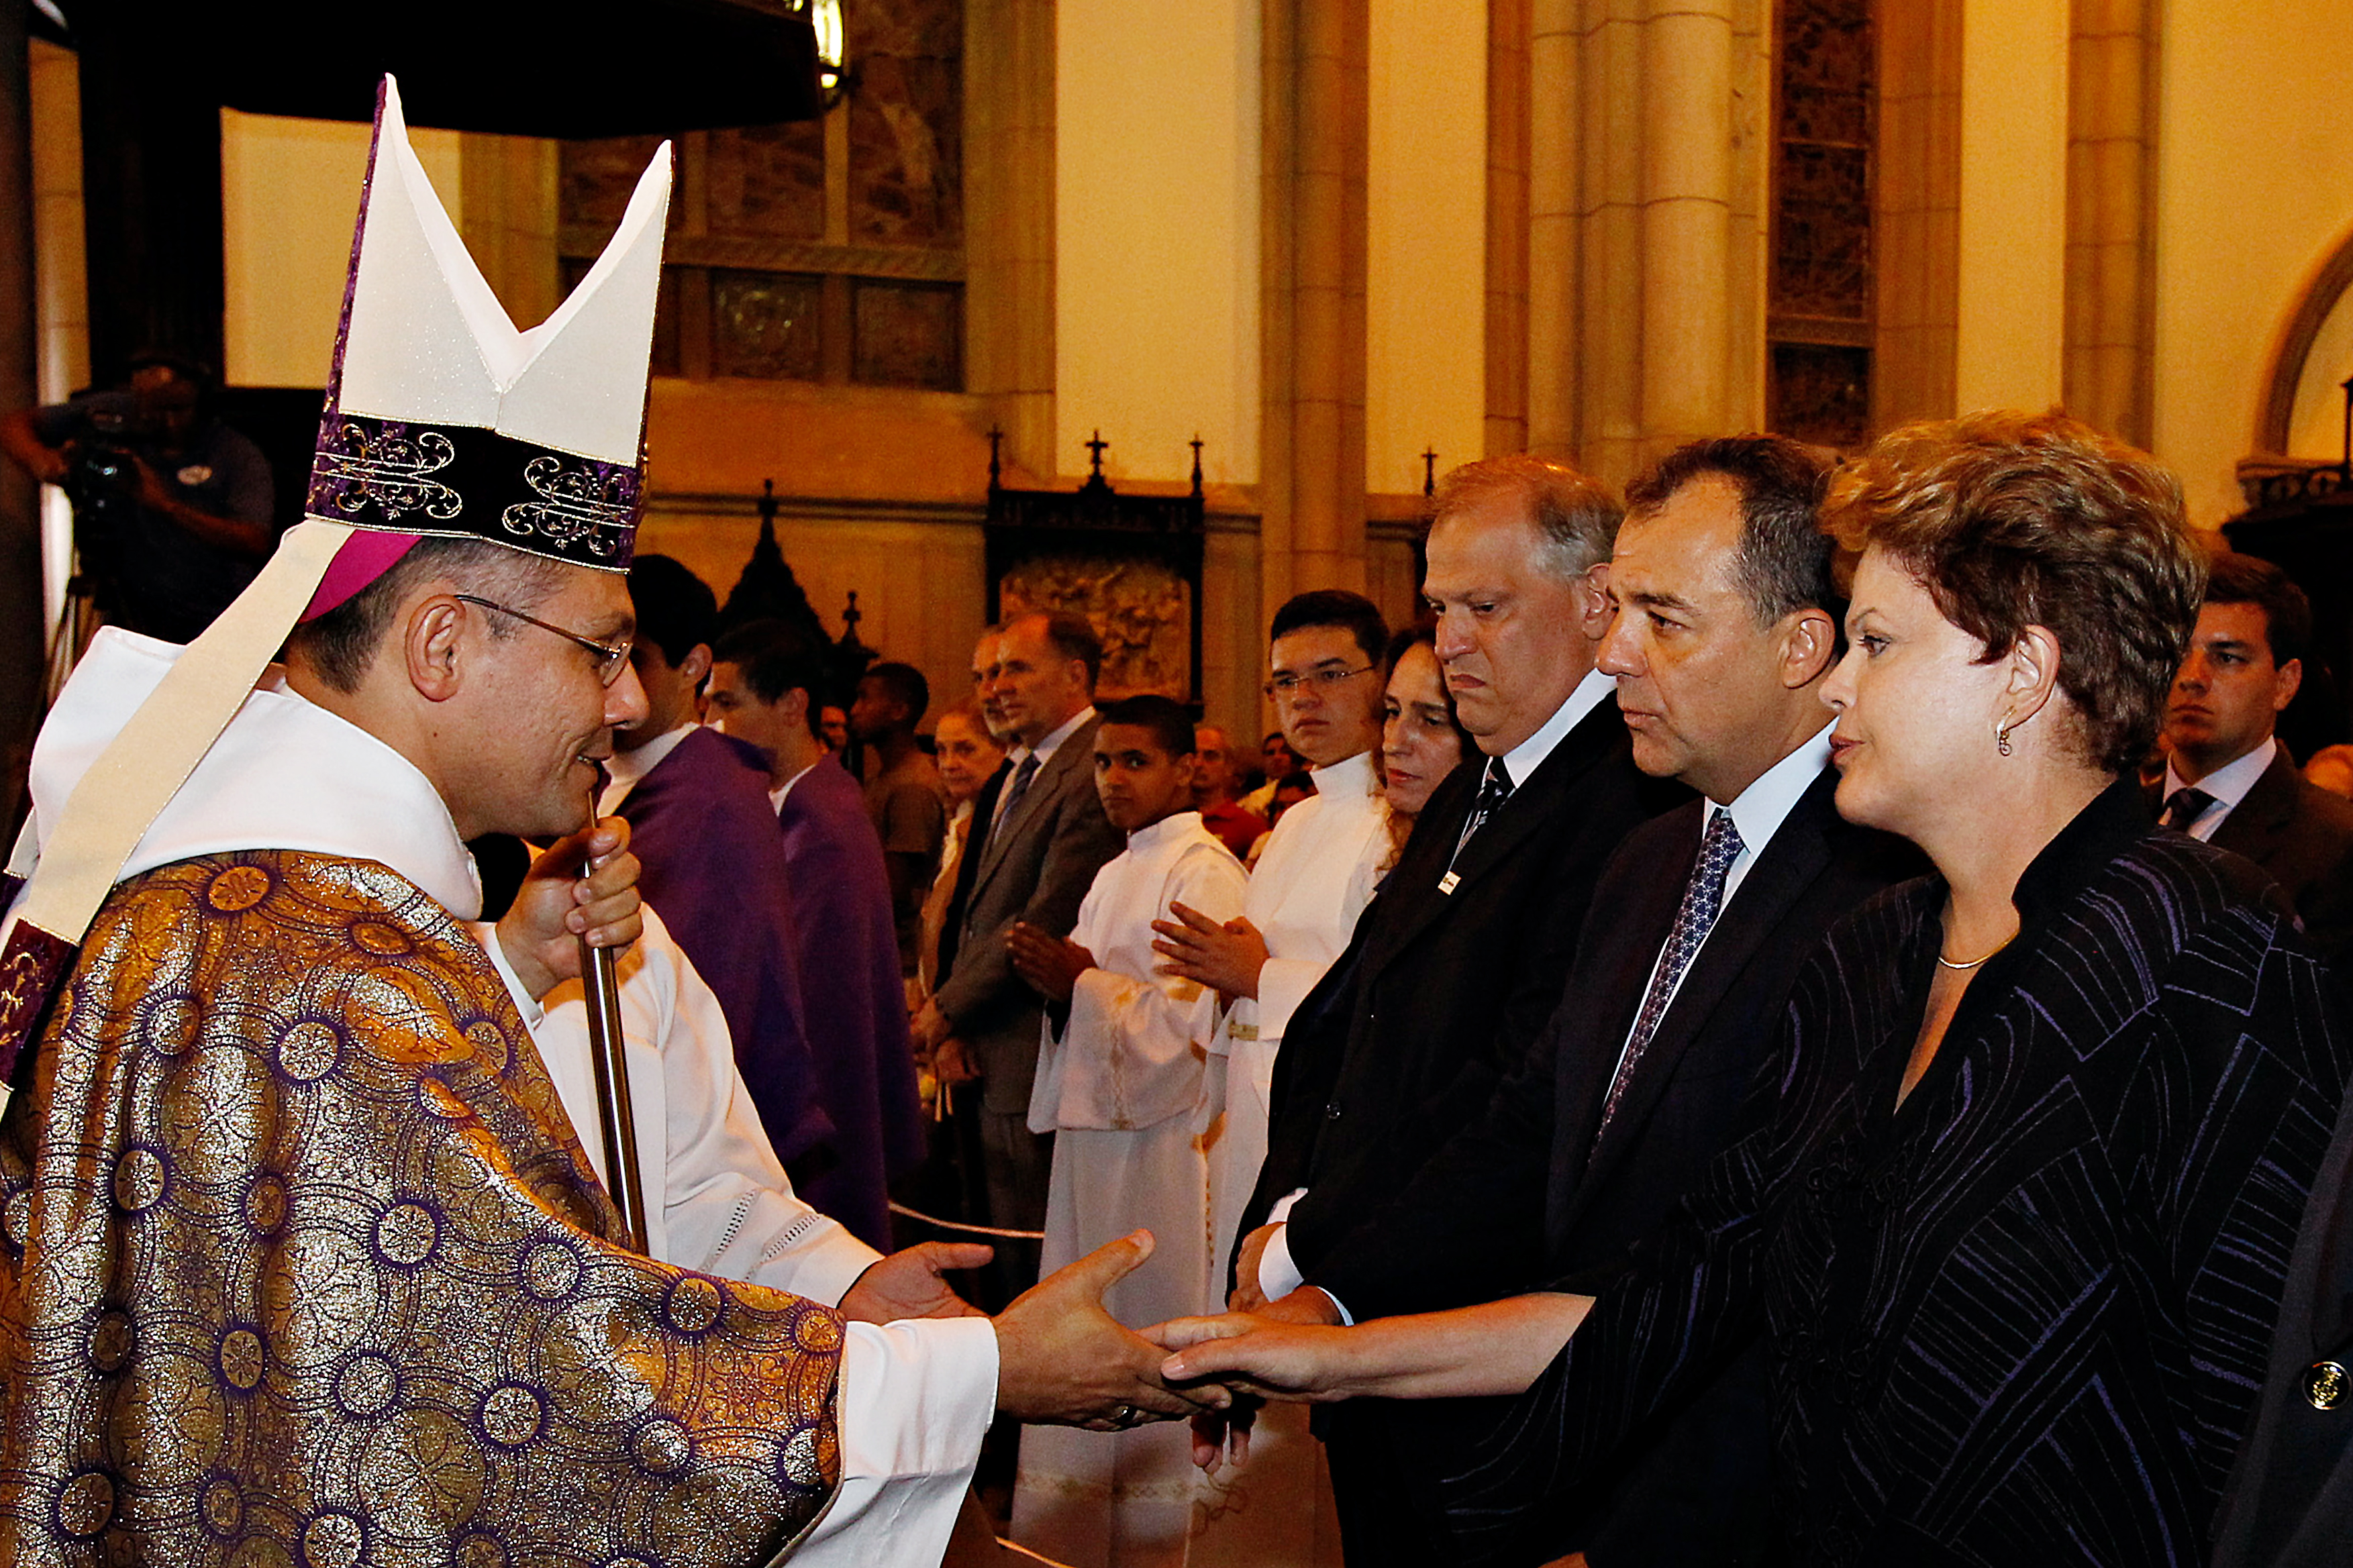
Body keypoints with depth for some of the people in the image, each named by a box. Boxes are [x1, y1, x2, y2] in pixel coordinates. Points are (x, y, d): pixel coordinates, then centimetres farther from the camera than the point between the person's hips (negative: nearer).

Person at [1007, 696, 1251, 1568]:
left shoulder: (1204, 873, -10)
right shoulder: (1116, 877, 18)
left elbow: (1192, 1022, -18)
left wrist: (1080, 983, -12)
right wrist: (1062, 981, 3)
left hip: (1161, 1142, -9)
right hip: (1093, 1124, 9)